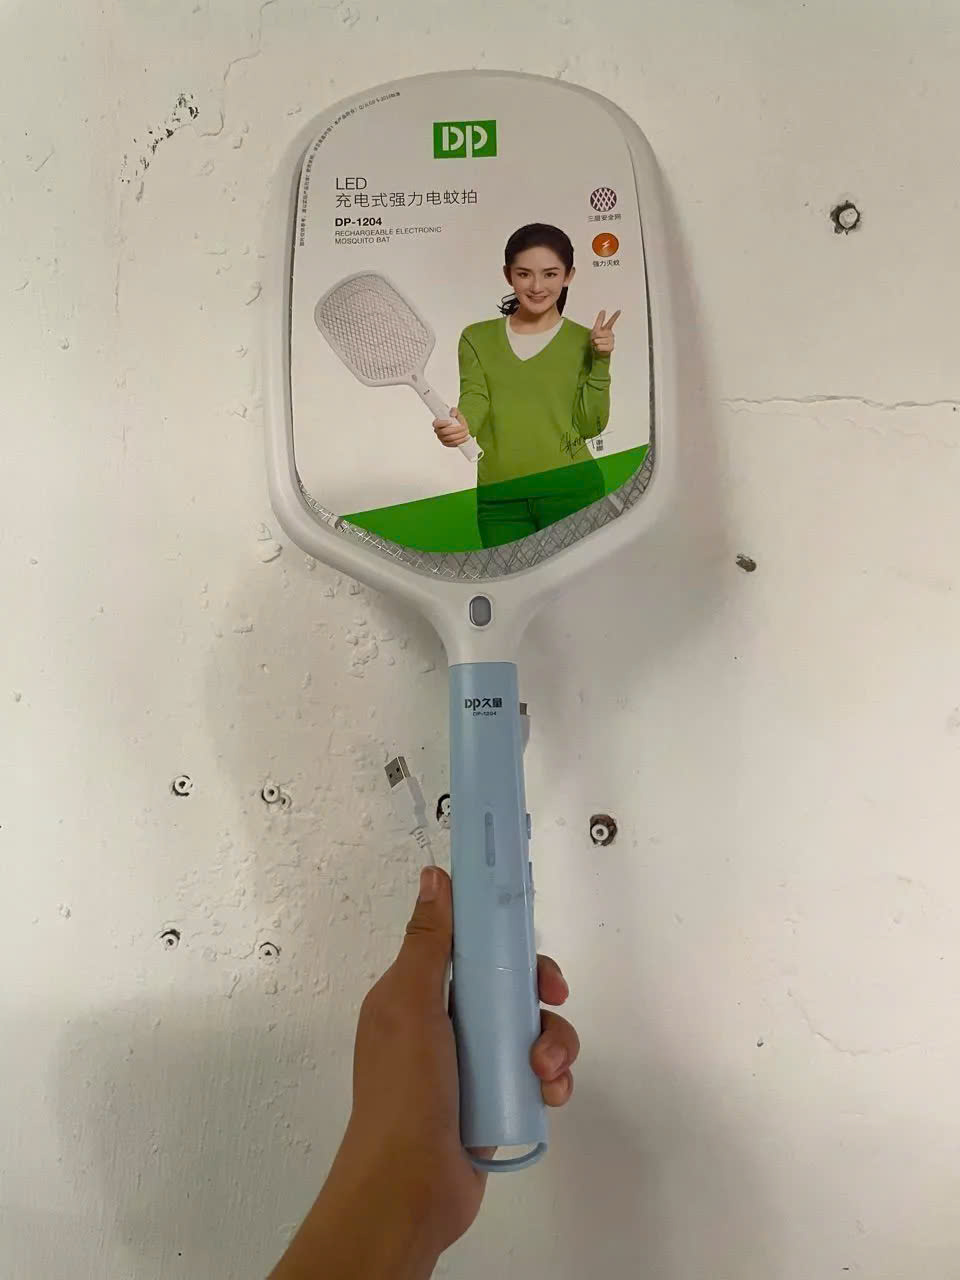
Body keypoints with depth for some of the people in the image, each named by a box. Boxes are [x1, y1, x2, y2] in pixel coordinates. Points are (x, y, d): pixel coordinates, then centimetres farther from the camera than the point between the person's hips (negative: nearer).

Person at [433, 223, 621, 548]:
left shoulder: (584, 340, 5)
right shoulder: (477, 338, 8)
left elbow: (590, 424, 1)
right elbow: (474, 400, -5)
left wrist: (600, 362, -10)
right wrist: (460, 423, -26)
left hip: (571, 489, 0)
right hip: (498, 498, 1)